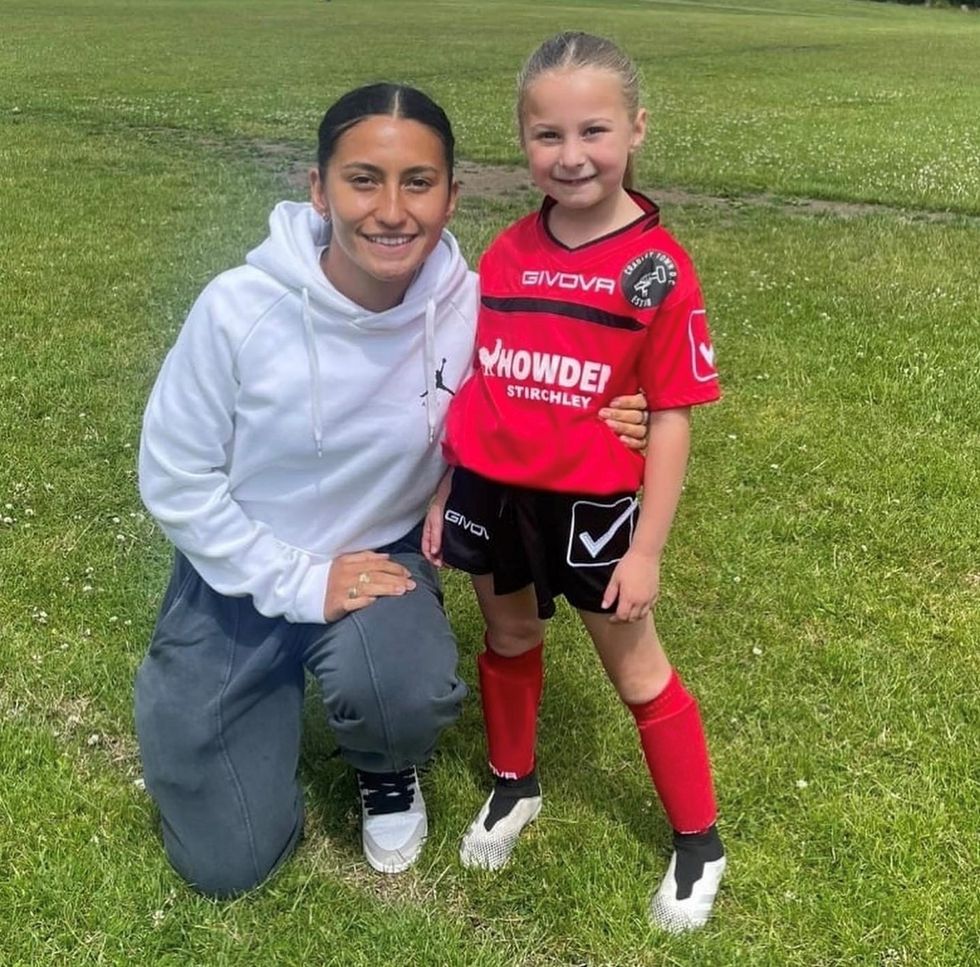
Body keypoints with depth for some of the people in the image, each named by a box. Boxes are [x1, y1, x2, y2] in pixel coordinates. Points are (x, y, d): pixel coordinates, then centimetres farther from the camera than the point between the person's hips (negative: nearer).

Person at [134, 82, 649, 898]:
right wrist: (296, 582, -19)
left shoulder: (468, 308, -18)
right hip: (242, 576, 0)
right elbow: (175, 479, -14)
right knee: (230, 863, 4)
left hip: (382, 557, 1)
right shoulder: (241, 310, -24)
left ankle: (388, 770, 6)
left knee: (405, 697, -34)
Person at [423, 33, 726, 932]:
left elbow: (672, 419, -11)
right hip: (493, 491, 4)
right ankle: (513, 784, 47)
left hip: (590, 504, -4)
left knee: (636, 668, 10)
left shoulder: (658, 268, -13)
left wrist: (647, 549, -12)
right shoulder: (505, 255, -1)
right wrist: (441, 494, 7)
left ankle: (699, 844, 30)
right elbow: (473, 383, 6)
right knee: (510, 637, 22)